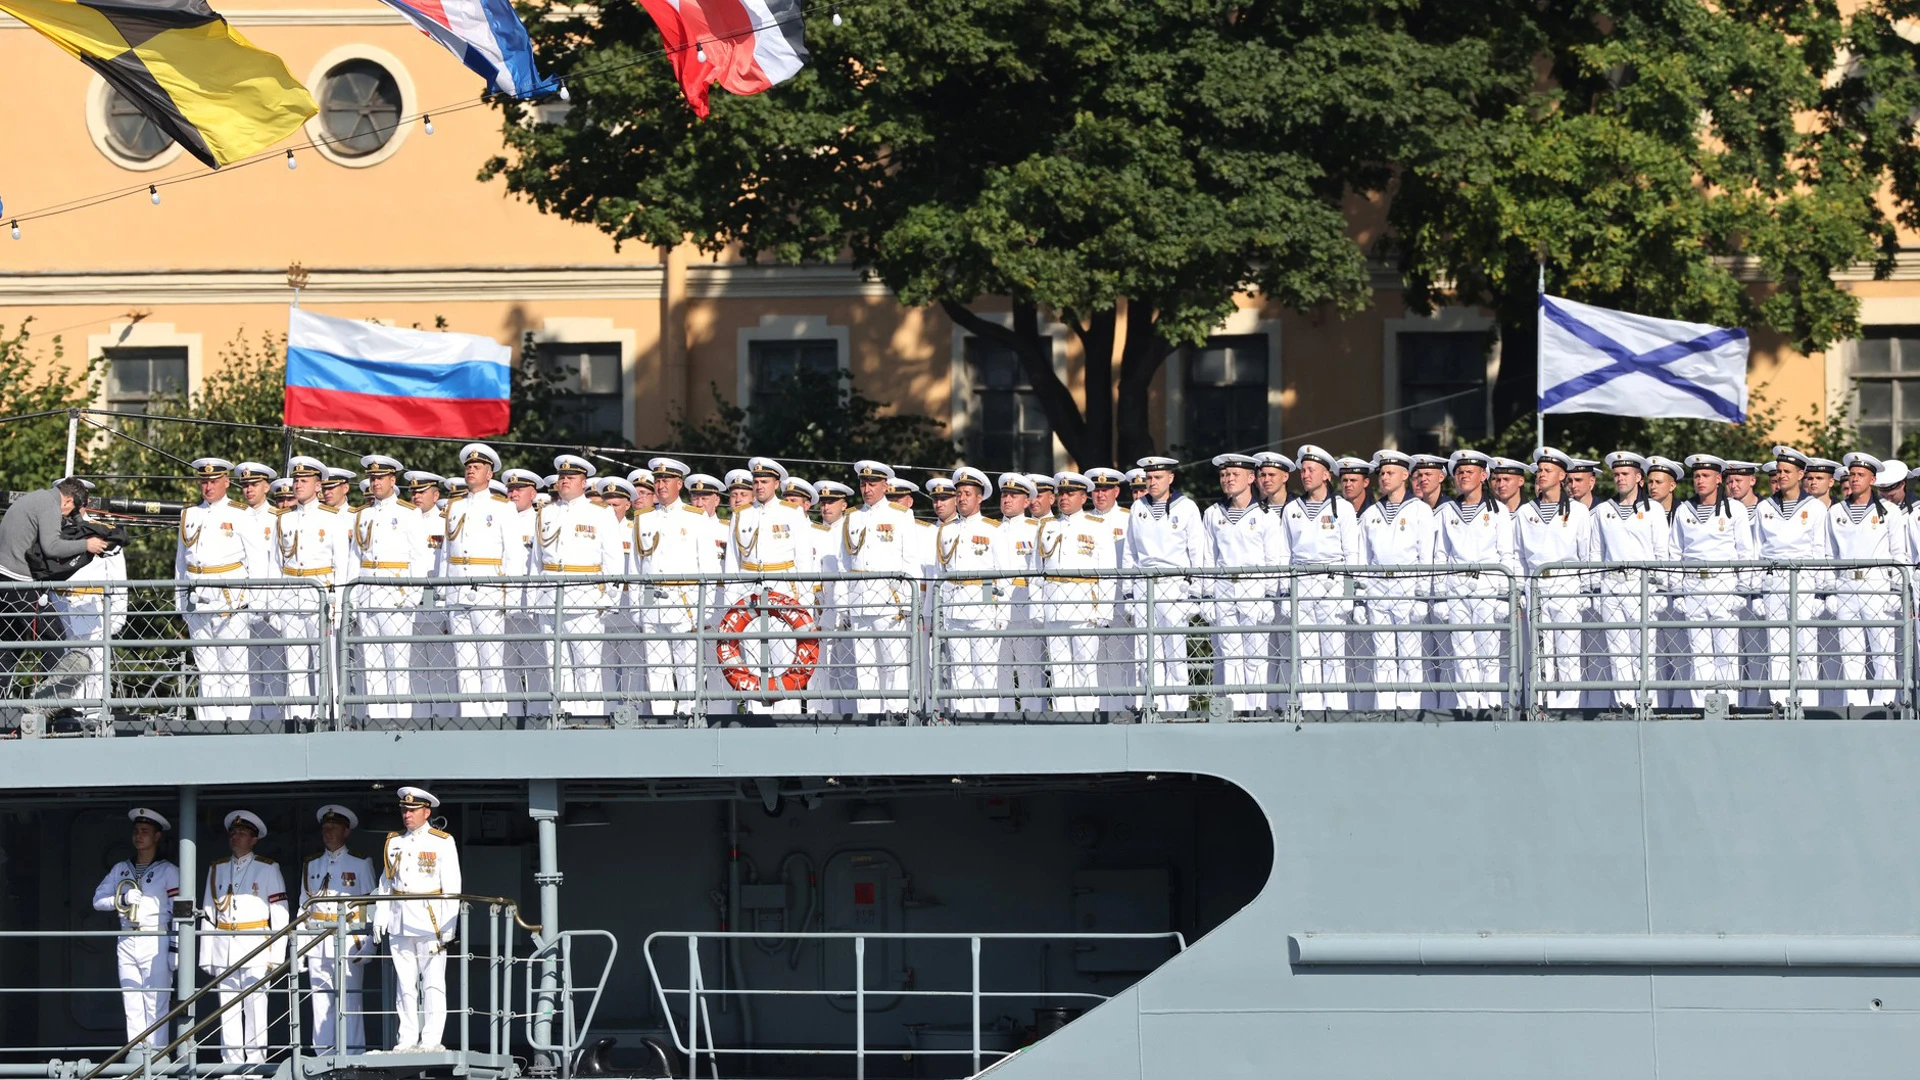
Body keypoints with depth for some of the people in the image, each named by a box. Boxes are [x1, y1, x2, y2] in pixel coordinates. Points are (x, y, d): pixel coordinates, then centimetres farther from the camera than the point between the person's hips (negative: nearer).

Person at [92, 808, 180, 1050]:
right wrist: (122, 899, -9)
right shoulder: (121, 869, 16)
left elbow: (177, 911, -2)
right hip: (127, 942, 4)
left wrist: (174, 948, -9)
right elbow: (98, 900, 11)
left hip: (156, 941, -4)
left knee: (156, 1006, -9)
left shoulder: (168, 871, 4)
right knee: (132, 1007, 2)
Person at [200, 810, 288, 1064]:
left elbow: (280, 914, 0)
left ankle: (256, 1061, -6)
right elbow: (207, 913, 13)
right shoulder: (217, 869, 16)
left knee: (255, 1008, -7)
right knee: (228, 1011, 2)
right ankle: (231, 1061, 4)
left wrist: (276, 955, -8)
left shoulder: (267, 869, 5)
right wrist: (206, 956, 6)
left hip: (254, 947, -4)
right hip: (223, 947, 4)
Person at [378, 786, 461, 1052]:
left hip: (430, 921, -4)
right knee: (405, 983, 5)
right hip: (399, 921, 4)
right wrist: (380, 918, 7)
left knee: (433, 982, -5)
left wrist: (448, 926, -8)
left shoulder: (443, 843, 3)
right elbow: (385, 883, 18)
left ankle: (431, 1040, -5)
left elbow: (451, 888, -1)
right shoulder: (394, 843, 16)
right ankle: (407, 1039, 7)